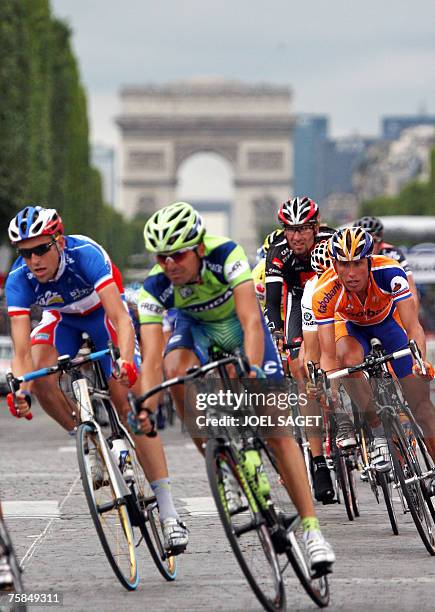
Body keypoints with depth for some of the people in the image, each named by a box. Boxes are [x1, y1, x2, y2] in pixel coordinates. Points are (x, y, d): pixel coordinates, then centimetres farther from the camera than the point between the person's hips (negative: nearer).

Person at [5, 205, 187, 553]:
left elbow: (121, 319, -45)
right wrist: (20, 389, -51)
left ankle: (168, 511, -15)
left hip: (104, 314, -3)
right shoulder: (19, 280, -29)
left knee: (129, 406, -15)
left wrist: (126, 361, -62)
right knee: (40, 375, -28)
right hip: (64, 320, 3)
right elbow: (21, 350, -33)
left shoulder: (85, 255, -37)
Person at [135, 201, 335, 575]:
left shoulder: (226, 255, -36)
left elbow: (251, 322, -45)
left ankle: (311, 528, -10)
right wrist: (146, 406, -50)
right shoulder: (156, 288, -29)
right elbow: (152, 358, -34)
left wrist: (251, 371, -60)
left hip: (238, 322, -2)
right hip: (195, 324, 2)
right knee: (176, 369, -33)